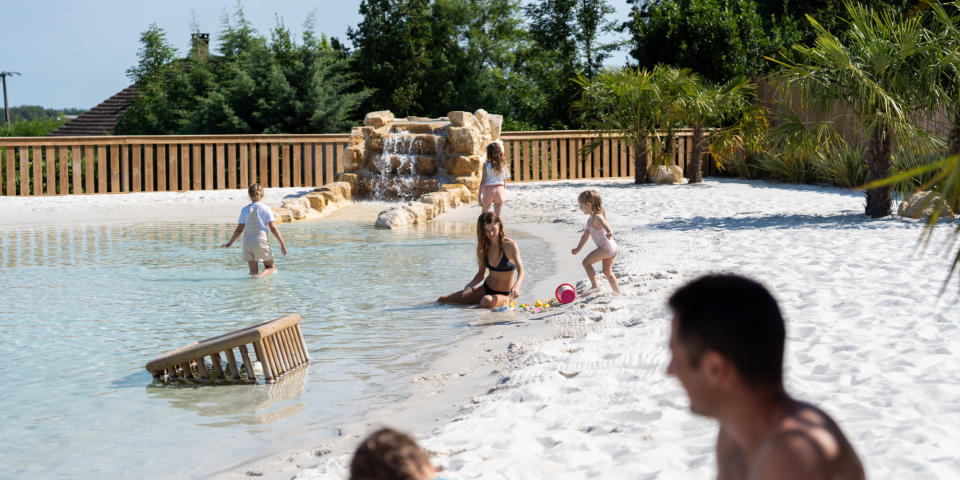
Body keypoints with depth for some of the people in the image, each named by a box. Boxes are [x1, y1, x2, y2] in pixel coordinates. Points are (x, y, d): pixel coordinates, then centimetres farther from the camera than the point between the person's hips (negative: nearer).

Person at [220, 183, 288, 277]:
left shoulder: (245, 210, 4)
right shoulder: (266, 209, -3)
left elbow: (239, 229, 6)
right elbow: (273, 228, -7)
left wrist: (229, 243, 18)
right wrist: (282, 243, -2)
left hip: (247, 242, 3)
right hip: (261, 240, -3)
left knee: (253, 271, 13)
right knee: (270, 266, 9)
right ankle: (261, 276, -19)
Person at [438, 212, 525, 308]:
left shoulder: (510, 245, -16)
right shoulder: (485, 246, 2)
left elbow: (521, 271, -27)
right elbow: (482, 273, 11)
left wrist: (516, 286, -49)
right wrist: (470, 285, -10)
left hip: (503, 294, -4)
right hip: (486, 289, 4)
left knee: (486, 301, -41)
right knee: (442, 300, -2)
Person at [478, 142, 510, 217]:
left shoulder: (486, 165, -9)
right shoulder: (503, 165, -1)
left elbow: (483, 181, -10)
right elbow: (505, 181, 5)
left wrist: (480, 195, -6)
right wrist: (504, 193, 16)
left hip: (488, 189, -2)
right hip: (500, 189, 2)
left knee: (484, 214, 18)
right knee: (497, 216, 4)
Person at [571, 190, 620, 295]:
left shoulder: (597, 217, -16)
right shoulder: (590, 220, 17)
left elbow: (604, 223, -40)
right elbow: (585, 235, 27)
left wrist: (609, 232, -61)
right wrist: (578, 249, 33)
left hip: (606, 247, -10)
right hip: (612, 248, 10)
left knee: (586, 262, -9)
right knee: (607, 271, 18)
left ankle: (595, 286, -12)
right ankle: (617, 292, 24)